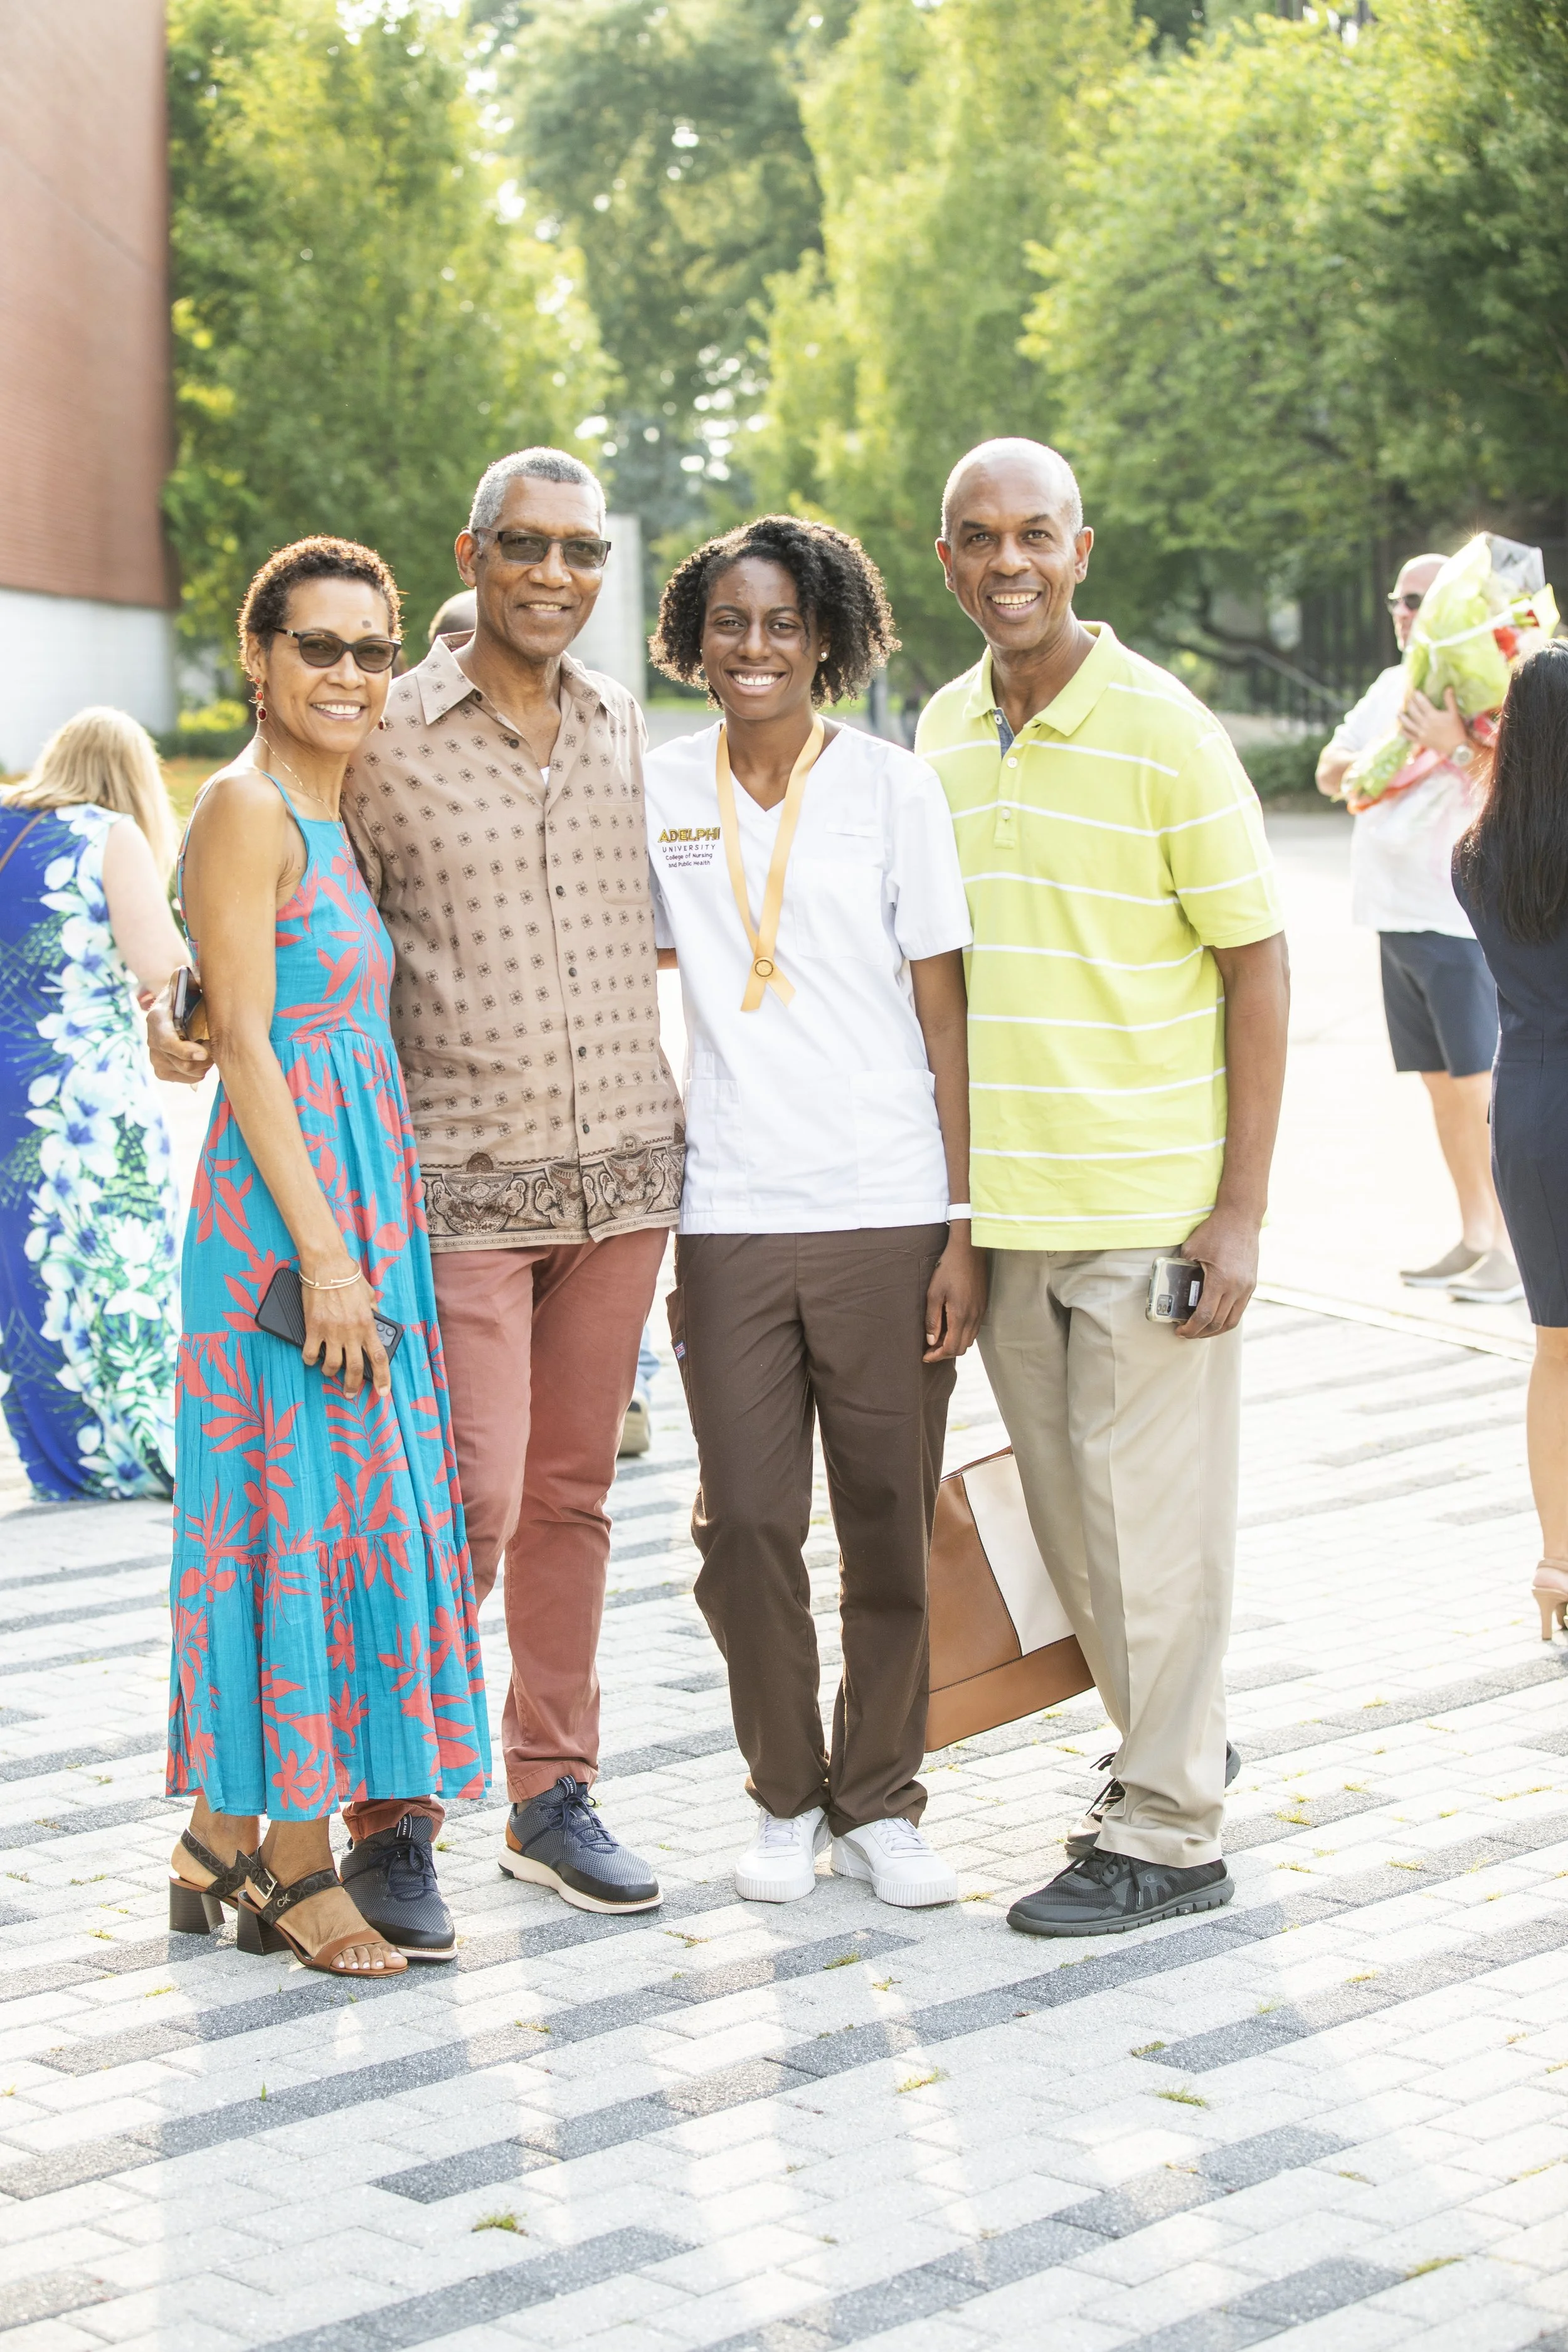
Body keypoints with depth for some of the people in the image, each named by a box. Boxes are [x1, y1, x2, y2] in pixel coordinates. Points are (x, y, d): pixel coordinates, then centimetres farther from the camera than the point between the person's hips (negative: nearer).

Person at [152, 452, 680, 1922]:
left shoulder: (620, 728, 11)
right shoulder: (385, 738, -4)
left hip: (622, 1174, 4)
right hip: (465, 1180, -4)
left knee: (572, 1494, 10)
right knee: (469, 1501, -8)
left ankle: (551, 1795, 20)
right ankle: (392, 1811, 7)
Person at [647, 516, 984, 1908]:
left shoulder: (892, 786, 0)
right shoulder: (661, 792, 7)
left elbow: (947, 1022, -1)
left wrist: (965, 1230, -6)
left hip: (890, 1217, -2)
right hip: (727, 1219, 2)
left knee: (891, 1532, 4)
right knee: (747, 1529, 1)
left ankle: (878, 1806, 20)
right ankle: (787, 1801, 20)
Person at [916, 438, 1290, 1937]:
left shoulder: (1163, 731, -10)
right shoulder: (941, 734, 8)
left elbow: (1256, 964, -9)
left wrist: (1240, 1208, -13)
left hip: (1148, 1198, -6)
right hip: (997, 1204, 6)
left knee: (1152, 1510, 0)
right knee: (1064, 1512, 14)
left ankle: (1167, 1830, 11)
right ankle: (1176, 1743, 34)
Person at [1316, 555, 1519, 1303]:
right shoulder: (1391, 686, 16)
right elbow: (1329, 773, 18)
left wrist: (1454, 745, -27)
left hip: (1463, 919, -7)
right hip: (1397, 917, 7)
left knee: (1480, 1088, -8)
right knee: (1441, 1086, 11)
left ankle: (1514, 1246, -3)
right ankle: (1474, 1237, 19)